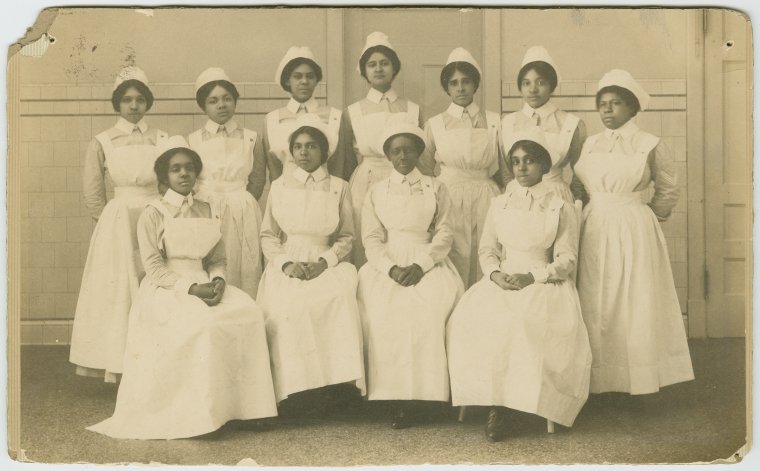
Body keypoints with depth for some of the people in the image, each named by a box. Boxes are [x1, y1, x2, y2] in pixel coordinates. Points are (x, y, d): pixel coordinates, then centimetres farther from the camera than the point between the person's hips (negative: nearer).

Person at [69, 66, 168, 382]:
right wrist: (121, 221, 6)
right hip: (118, 225, -1)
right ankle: (122, 365, 4)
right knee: (120, 291, -1)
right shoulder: (102, 143, 2)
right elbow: (92, 194, 5)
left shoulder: (161, 140, 6)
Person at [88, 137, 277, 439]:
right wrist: (191, 288, -19)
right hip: (165, 290, -5)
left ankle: (236, 404, -17)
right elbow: (154, 268, -7)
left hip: (204, 284, 5)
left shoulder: (208, 212, 16)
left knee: (248, 311, -24)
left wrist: (218, 280, -8)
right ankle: (198, 414, -25)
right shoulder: (153, 214, 1)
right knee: (203, 322, -35)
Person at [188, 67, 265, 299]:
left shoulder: (251, 139, 8)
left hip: (243, 216, 0)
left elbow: (257, 180, 7)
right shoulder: (193, 140, 7)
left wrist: (237, 205, -1)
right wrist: (208, 205, -2)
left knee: (245, 270, -3)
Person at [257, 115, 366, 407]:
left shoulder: (339, 187, 12)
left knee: (338, 298, -34)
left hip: (327, 266, 0)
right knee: (287, 308, -32)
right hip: (286, 266, 0)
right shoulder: (279, 186, 14)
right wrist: (287, 264, -7)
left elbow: (346, 237, 9)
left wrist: (325, 262, -9)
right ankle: (295, 392, -26)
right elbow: (268, 235, 11)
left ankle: (340, 383, -29)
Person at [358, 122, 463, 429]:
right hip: (387, 264, 1)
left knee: (432, 304, -32)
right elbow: (371, 239, 7)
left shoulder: (435, 188, 14)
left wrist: (420, 265, -12)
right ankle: (398, 398, -24)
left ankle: (424, 390, -26)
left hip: (428, 263, -1)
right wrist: (391, 268, -13)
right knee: (382, 308, -29)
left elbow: (445, 233, 4)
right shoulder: (376, 191, 16)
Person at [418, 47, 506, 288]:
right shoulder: (434, 124, 8)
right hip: (449, 202, 0)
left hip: (486, 202, 1)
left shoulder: (494, 122, 8)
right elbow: (425, 170, 13)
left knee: (485, 268, -2)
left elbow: (504, 170, 12)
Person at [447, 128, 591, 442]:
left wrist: (532, 277, -14)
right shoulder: (499, 204, 17)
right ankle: (494, 405, -26)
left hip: (544, 284, -3)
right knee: (471, 318, -28)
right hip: (501, 282, 3)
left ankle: (522, 401, -23)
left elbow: (566, 260, 1)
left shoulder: (561, 208, 6)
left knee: (527, 323, -36)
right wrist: (495, 273, -7)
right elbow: (487, 249, 15)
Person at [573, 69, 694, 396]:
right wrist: (596, 214, 4)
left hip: (634, 231, -3)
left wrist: (635, 215, 3)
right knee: (597, 305, 4)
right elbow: (578, 188, 17)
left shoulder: (650, 145, -1)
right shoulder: (590, 144, 9)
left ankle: (639, 378, 9)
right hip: (595, 231, 4)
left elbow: (668, 193, 6)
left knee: (636, 302, -1)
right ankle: (600, 379, 12)